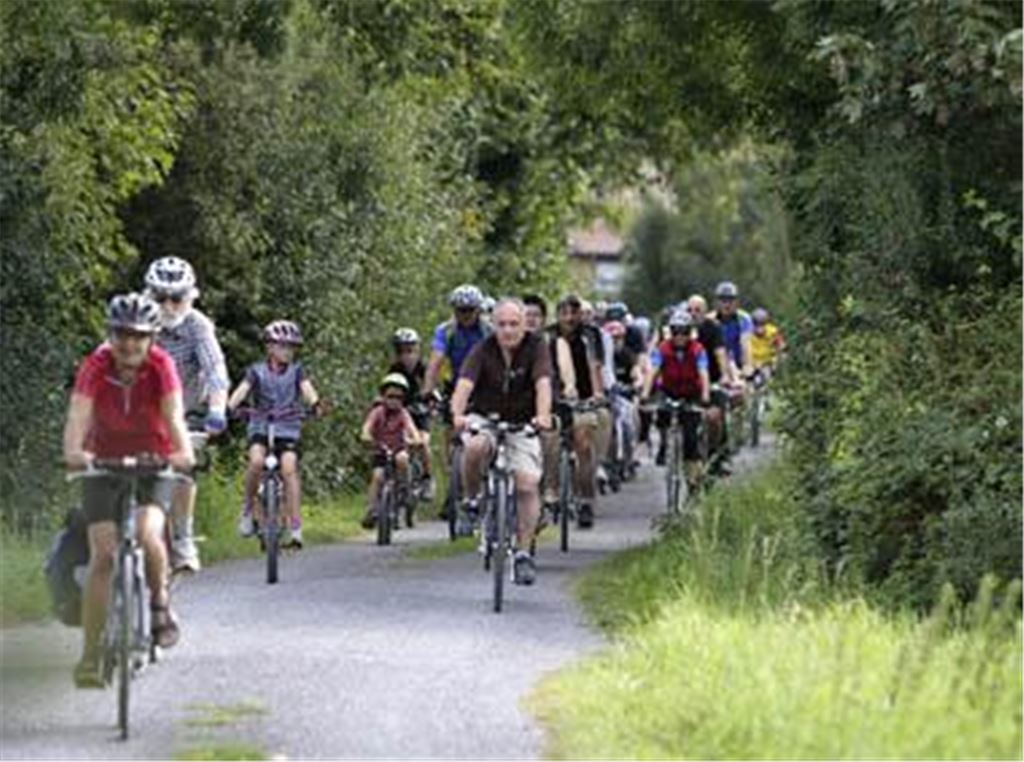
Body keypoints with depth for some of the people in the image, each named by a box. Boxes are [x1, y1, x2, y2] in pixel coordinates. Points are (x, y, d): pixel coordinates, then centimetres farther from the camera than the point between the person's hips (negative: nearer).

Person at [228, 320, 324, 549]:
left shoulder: (296, 371, 8)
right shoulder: (257, 371, 5)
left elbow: (306, 388, -10)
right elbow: (242, 390, -10)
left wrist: (315, 403, -33)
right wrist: (228, 408, -30)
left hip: (288, 429, 0)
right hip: (260, 426, 0)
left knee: (289, 468, -20)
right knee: (256, 461, -28)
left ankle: (295, 528, -21)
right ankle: (248, 509, -7)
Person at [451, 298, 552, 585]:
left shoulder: (535, 348, -11)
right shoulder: (483, 351, -12)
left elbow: (543, 384, -26)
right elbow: (464, 384, -27)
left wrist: (543, 416, -45)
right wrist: (457, 415, -47)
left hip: (521, 424, 1)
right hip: (484, 418, -1)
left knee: (528, 484, -15)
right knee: (476, 448, -35)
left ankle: (523, 554, -6)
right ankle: (472, 500, -8)